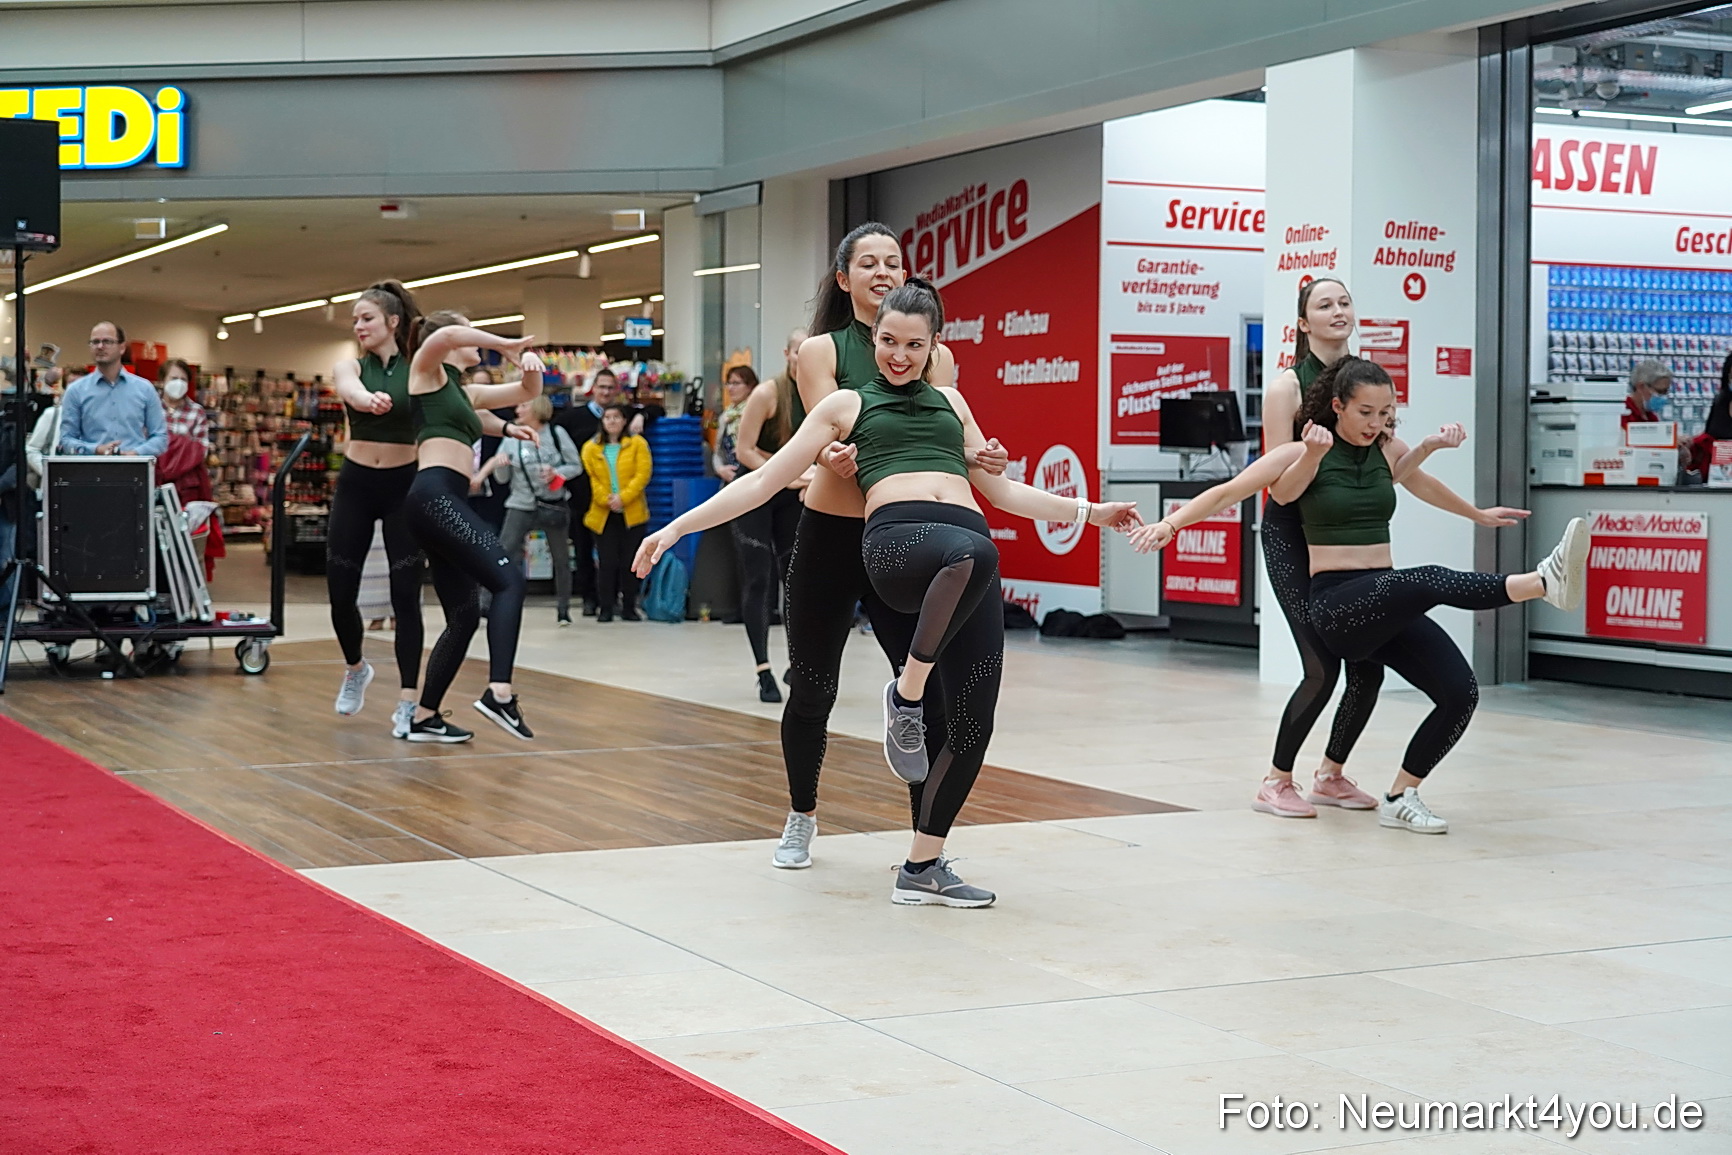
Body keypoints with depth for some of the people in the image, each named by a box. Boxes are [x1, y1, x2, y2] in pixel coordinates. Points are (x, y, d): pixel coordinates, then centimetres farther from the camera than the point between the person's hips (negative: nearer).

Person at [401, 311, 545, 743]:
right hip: (435, 496, -10)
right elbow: (446, 336, -17)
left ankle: (424, 717, 14)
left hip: (448, 502, 10)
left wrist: (530, 364, 8)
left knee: (464, 616, 9)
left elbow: (528, 391, 30)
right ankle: (498, 691, -31)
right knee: (508, 578, -20)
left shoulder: (467, 393, 28)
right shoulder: (427, 372, 6)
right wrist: (507, 345, -9)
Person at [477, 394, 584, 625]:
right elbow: (502, 479, 3)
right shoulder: (511, 439, 1)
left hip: (554, 506, 0)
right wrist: (500, 464, -18)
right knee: (502, 555, -12)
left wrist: (557, 473, -16)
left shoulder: (557, 434, -3)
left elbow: (576, 465, 2)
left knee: (561, 560, 10)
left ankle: (563, 609, 26)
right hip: (521, 506, 0)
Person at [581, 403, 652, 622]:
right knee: (607, 562, -2)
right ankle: (605, 609, 4)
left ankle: (629, 608, 11)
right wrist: (606, 500, -13)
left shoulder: (637, 444, 4)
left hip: (632, 513, 0)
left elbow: (642, 474, -5)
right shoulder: (591, 448, 8)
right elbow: (590, 479, 2)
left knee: (629, 563, 3)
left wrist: (622, 498, -15)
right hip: (602, 514, 0)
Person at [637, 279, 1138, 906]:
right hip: (897, 539, -4)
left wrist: (1090, 512, 32)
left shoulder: (949, 402, 30)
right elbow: (763, 482, 17)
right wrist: (678, 527, 10)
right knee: (976, 552, -42)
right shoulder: (847, 404, 20)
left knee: (972, 725, -6)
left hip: (970, 554, 5)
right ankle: (905, 696, -23)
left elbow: (1001, 490, 35)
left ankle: (922, 869, 8)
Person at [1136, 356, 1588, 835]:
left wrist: (1433, 444, 14)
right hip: (1337, 605, -7)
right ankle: (1544, 581, -56)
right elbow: (1227, 492, -3)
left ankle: (1400, 798, 5)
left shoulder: (1387, 451, 11)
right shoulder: (1304, 454, -4)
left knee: (1460, 693, -11)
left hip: (1388, 610, 7)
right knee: (1428, 581, -37)